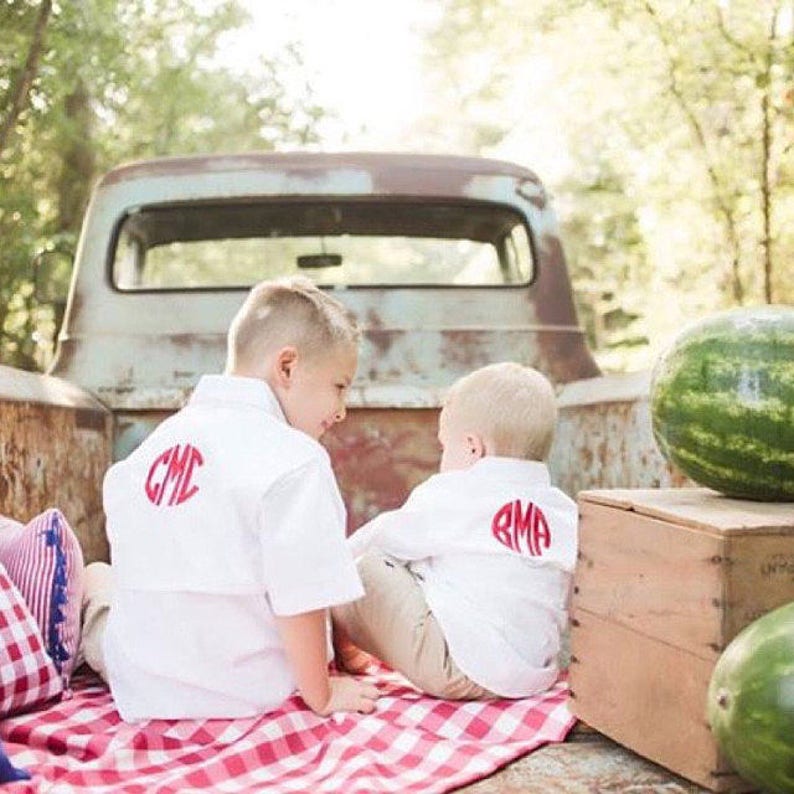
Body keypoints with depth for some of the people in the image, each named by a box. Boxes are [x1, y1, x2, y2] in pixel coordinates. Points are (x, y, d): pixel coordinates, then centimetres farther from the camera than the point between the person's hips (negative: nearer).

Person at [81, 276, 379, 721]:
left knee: (97, 576, 29)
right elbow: (300, 598, -22)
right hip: (242, 693, -5)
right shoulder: (295, 460, -19)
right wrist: (321, 696, -8)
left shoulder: (158, 440, 1)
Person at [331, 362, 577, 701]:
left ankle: (343, 646, 28)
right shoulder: (565, 511, 8)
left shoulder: (451, 495, -5)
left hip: (458, 670, -8)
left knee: (363, 568, 2)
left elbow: (383, 538, 9)